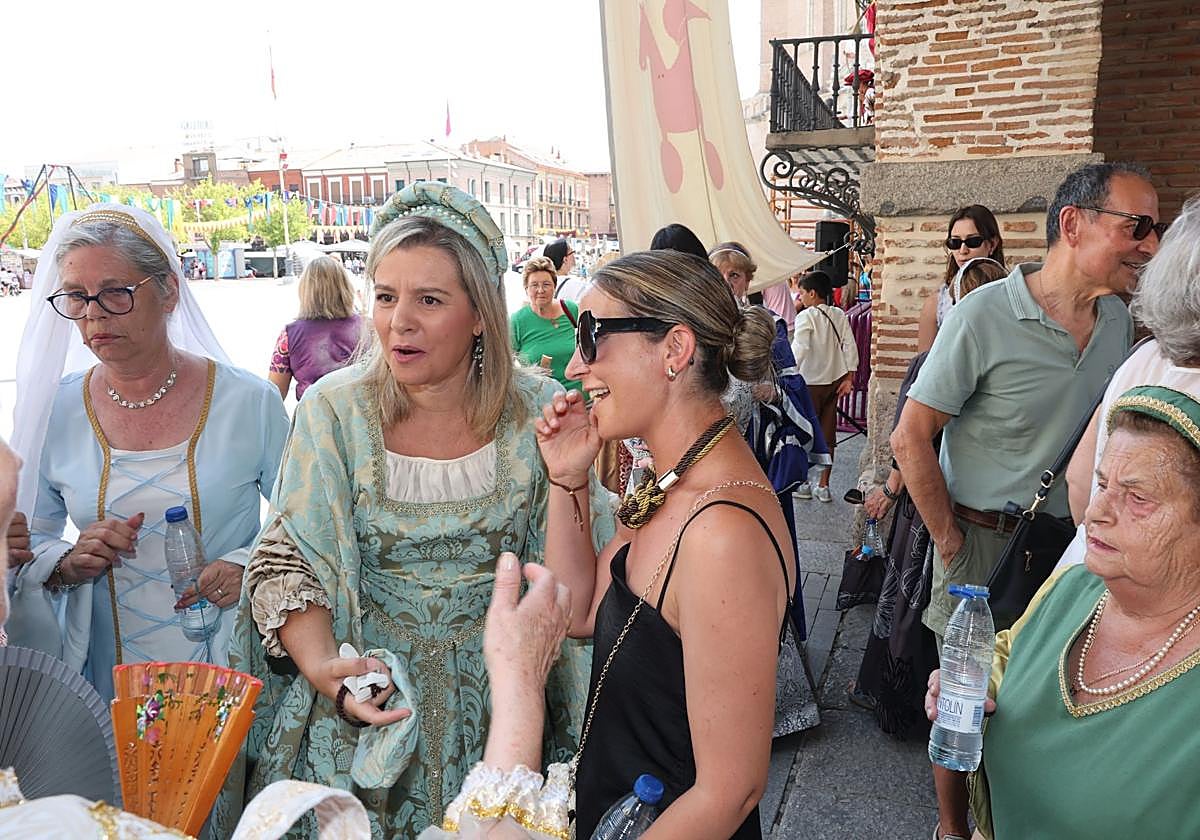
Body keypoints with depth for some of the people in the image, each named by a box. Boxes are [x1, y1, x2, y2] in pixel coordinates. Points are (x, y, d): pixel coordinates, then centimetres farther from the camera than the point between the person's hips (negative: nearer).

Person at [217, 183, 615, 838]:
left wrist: (567, 476, -25)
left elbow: (570, 601, -11)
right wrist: (327, 672, -23)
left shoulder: (537, 413, -10)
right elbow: (285, 565, -7)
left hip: (495, 707, 1)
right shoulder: (335, 410, -11)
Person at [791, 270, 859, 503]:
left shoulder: (806, 317, -14)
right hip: (834, 380, 6)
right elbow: (850, 346, 1)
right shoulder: (840, 315, 4)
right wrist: (849, 377, 4)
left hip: (810, 382, -5)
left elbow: (800, 348, -26)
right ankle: (823, 486, 16)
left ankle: (803, 483, 16)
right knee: (828, 433, 10)